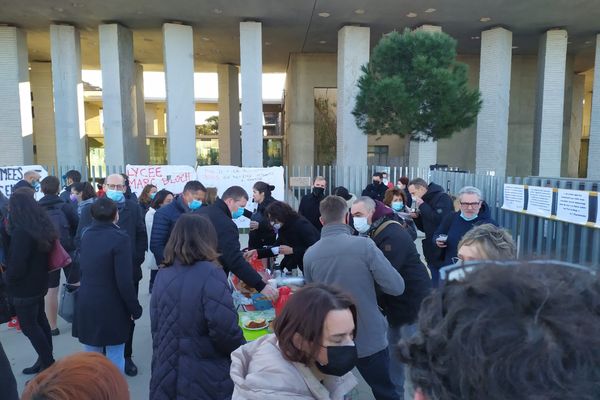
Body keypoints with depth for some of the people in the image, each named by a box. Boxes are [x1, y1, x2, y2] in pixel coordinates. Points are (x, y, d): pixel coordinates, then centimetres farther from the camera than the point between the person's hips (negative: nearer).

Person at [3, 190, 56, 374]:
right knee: (39, 321, 18)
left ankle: (48, 364, 12)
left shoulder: (21, 231, -25)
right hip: (38, 283, 9)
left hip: (24, 288, -9)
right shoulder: (41, 226, 3)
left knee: (29, 326, 4)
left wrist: (8, 282, -4)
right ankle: (46, 360, 30)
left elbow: (16, 265, -23)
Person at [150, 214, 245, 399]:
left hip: (166, 375, 6)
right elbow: (225, 330, -24)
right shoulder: (210, 274, -20)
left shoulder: (163, 274, 0)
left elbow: (156, 326, 8)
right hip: (207, 379, -5)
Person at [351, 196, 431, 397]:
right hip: (397, 304, 9)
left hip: (413, 303, -9)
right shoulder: (373, 233, 6)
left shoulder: (393, 235, -24)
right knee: (394, 349, 19)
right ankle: (394, 390, 35)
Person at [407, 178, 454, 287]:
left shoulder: (442, 198, -11)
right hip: (432, 253, 8)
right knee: (435, 285, 15)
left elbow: (440, 219, -26)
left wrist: (422, 205, -18)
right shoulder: (426, 201, 13)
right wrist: (416, 217, -1)